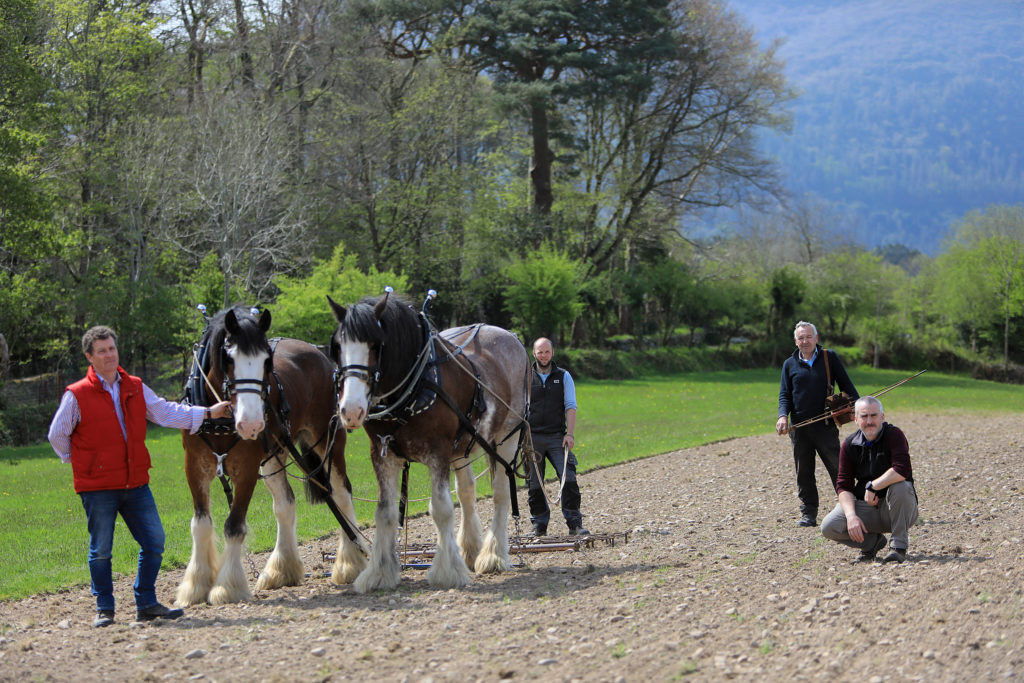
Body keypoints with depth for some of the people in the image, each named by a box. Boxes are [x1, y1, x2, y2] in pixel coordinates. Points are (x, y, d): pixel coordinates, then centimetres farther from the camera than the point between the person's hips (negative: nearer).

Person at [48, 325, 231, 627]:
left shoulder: (136, 389, 8)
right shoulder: (76, 396, -6)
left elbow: (166, 413, 10)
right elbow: (57, 435, 3)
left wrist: (207, 413, 5)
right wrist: (79, 461, 6)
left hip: (136, 483, 5)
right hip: (98, 488, -5)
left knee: (154, 543, 4)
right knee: (101, 550, 1)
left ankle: (146, 604, 16)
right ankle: (104, 609, 15)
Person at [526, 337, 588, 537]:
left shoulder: (563, 377, 9)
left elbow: (570, 406, 3)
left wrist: (570, 434, -8)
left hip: (557, 437, 0)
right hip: (532, 438, 0)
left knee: (569, 479, -12)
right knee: (534, 485, 2)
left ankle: (574, 524, -8)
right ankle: (539, 525, 12)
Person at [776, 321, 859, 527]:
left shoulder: (829, 358, 6)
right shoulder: (790, 364, 11)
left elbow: (846, 385, 9)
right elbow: (785, 395, 8)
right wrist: (783, 416, -10)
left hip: (825, 425, -2)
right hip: (799, 428, 2)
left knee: (838, 469, -3)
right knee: (804, 473, 5)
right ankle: (808, 514, 11)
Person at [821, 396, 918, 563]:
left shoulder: (893, 435, -10)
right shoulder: (850, 445, 1)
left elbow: (902, 470, -27)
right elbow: (844, 485, -2)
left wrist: (872, 487, -21)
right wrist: (851, 516, -19)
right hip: (866, 508, 3)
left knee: (900, 486, -36)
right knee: (828, 527, -20)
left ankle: (899, 546, -18)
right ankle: (873, 541, 9)